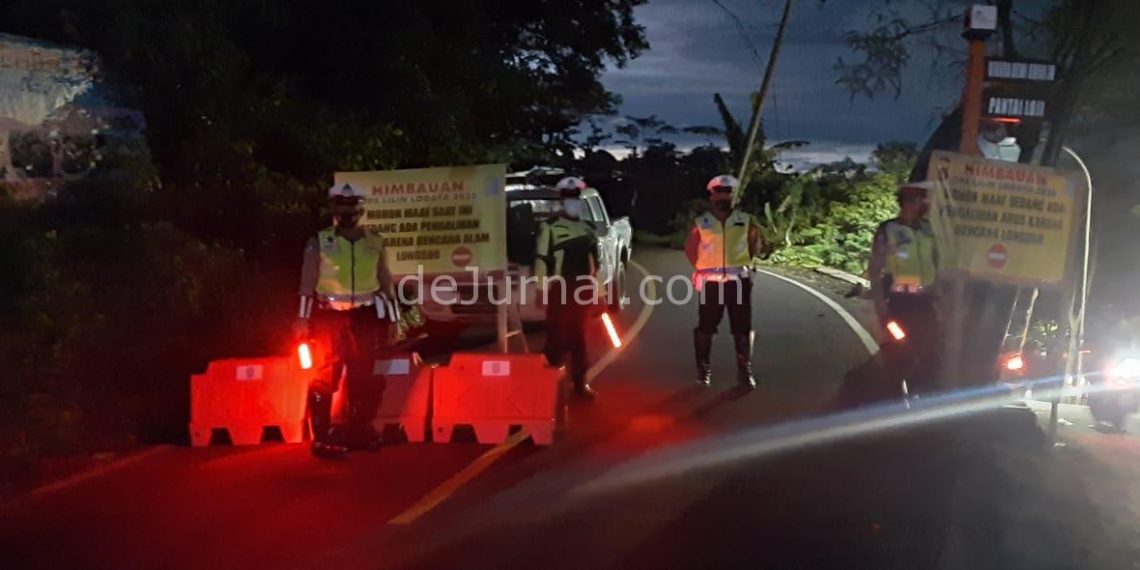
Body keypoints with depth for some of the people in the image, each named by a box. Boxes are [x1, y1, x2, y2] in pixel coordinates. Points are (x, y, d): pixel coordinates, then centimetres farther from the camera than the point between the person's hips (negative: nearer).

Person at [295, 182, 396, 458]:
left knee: (365, 376, 6)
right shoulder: (319, 243, 1)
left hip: (366, 317, 3)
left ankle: (359, 430, 20)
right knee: (326, 374, -6)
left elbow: (386, 282, 13)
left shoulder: (375, 243, 9)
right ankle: (322, 436, 0)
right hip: (329, 316, -3)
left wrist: (394, 318, 11)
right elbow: (307, 284, 0)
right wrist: (303, 318, -8)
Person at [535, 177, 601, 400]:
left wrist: (598, 292, 15)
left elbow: (595, 263, 18)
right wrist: (541, 289, -13)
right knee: (557, 336, -1)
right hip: (560, 290, -5)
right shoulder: (550, 227, -5)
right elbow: (541, 260, -8)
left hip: (584, 290, 5)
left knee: (579, 337, 12)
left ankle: (579, 381, 20)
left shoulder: (589, 230, 13)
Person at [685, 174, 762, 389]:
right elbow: (690, 249, 8)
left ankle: (745, 371, 10)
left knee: (743, 327, 2)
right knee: (706, 327, 3)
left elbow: (754, 248, 14)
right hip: (711, 282, -1)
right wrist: (702, 268, 2)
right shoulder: (701, 223, 2)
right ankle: (703, 369, 13)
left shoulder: (746, 220, 5)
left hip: (739, 280, 1)